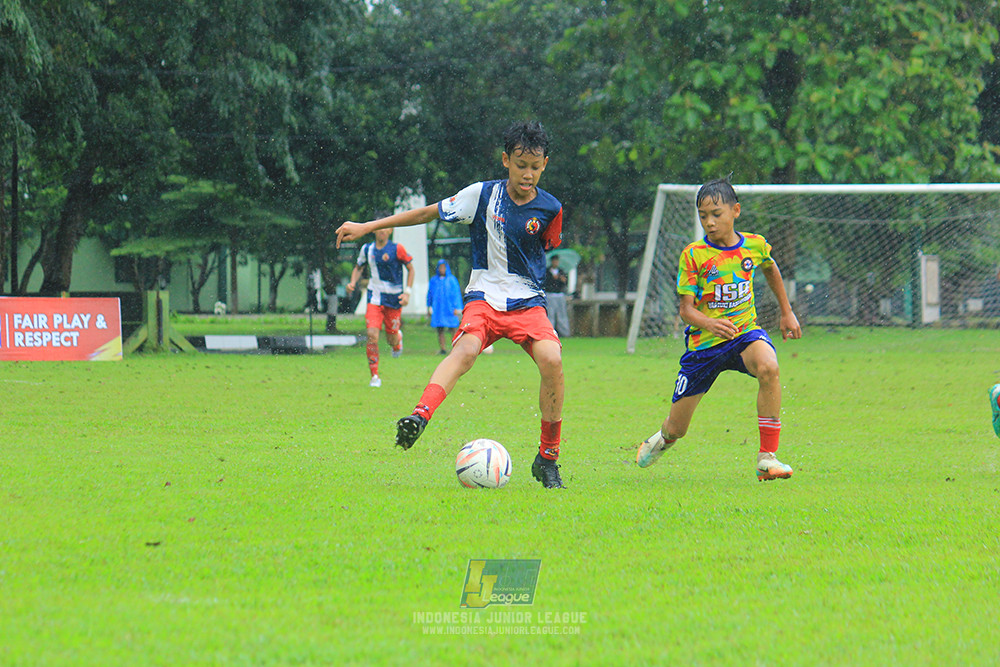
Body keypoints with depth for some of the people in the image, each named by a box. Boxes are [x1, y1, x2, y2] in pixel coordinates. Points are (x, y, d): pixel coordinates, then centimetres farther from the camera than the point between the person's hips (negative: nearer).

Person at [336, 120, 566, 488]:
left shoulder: (549, 209, 1)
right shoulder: (482, 195, -3)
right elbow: (429, 212, 5)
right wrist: (367, 227, 5)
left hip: (528, 302, 1)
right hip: (483, 296, -1)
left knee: (551, 360, -23)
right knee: (466, 348, -33)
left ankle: (547, 459, -8)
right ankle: (420, 416, -53)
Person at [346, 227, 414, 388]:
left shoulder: (397, 249, -8)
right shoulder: (367, 249, 2)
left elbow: (410, 268, 2)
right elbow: (358, 267, 18)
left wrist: (407, 292, -7)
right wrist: (352, 283, -2)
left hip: (394, 299, -1)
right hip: (375, 298, 1)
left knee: (391, 340, 6)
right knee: (372, 335, -15)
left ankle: (398, 338, 47)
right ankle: (375, 377, -7)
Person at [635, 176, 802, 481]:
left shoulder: (755, 245, -2)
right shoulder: (694, 255, -11)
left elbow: (770, 268, 23)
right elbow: (686, 309, -15)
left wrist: (786, 312, 25)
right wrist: (709, 324, -36)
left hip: (745, 331, 1)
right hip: (704, 341, -1)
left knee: (768, 367, -36)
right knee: (676, 429, 4)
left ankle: (767, 458, -28)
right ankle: (665, 437, 47)